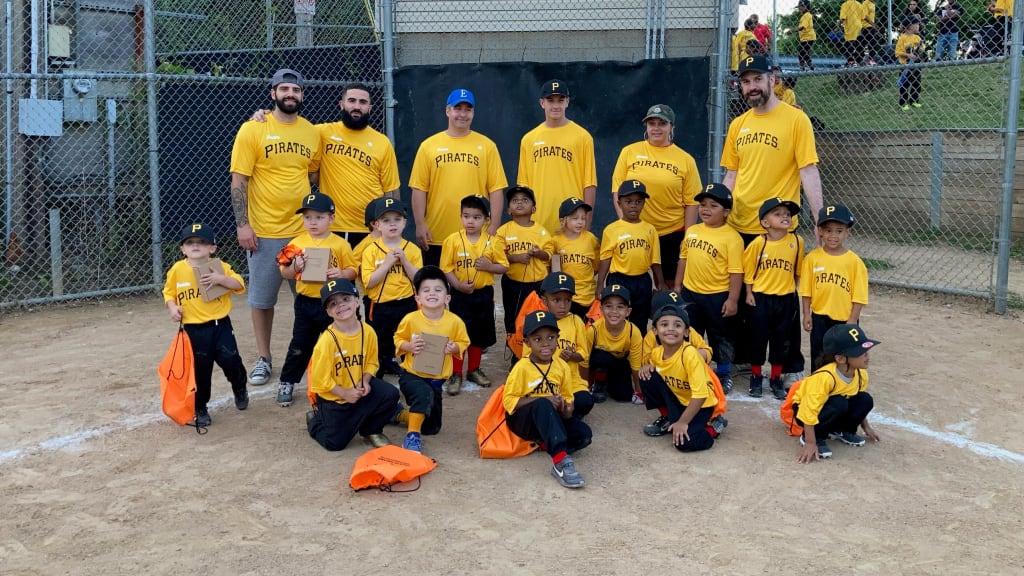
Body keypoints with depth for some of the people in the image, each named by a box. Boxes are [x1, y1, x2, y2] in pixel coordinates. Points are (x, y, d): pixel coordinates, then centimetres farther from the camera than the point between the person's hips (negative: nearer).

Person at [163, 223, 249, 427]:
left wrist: (220, 278, -21)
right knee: (199, 370, 6)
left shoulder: (220, 267, -3)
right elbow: (168, 293, 10)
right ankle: (200, 408, 24)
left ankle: (240, 389, 32)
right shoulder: (177, 270, -2)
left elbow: (239, 285, -6)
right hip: (193, 329, 0)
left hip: (220, 324, 0)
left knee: (230, 360, -1)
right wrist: (172, 307, -8)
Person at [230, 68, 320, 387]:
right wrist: (242, 224, -12)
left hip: (305, 230, 3)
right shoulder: (252, 130, -4)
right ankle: (264, 359, 22)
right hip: (264, 232, -3)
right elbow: (239, 180, -6)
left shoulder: (312, 133, 6)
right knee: (262, 298, 8)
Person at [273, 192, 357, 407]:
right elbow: (285, 274, 2)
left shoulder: (340, 244, -4)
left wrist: (342, 274, -22)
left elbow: (352, 271, -1)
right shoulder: (297, 243, 0)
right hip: (306, 303, 1)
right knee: (300, 345, 9)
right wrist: (295, 266, -18)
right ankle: (286, 383, 22)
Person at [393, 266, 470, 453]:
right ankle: (412, 435, -23)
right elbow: (398, 339, -1)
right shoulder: (410, 319, -14)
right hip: (412, 374, -4)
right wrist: (409, 346, -22)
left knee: (432, 428, 14)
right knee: (423, 393, -39)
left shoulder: (454, 322, -10)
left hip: (437, 378, 4)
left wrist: (454, 347, -20)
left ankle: (405, 415, 44)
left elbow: (463, 343, 2)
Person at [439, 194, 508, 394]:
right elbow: (446, 268, -8)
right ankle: (455, 374, 12)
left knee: (479, 333, 14)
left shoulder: (491, 242, -2)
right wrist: (457, 285, -22)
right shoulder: (453, 240, -7)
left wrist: (488, 266, -15)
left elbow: (504, 266, 3)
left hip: (484, 295, 3)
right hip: (460, 295, -2)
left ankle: (474, 370, 31)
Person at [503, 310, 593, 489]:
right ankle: (561, 460, -45)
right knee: (543, 405, -39)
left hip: (551, 419, 5)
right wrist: (543, 400, -26)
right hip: (523, 420, -5)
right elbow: (509, 400, -16)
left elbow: (567, 397, 7)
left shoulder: (562, 366, 0)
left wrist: (566, 409, -18)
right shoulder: (522, 367, -14)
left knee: (584, 434, -19)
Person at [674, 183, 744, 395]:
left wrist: (732, 299, -17)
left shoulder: (731, 237, -15)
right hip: (690, 292, 5)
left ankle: (724, 375, 26)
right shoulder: (692, 231, 4)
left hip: (718, 296, -5)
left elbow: (736, 272, -16)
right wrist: (677, 286, 14)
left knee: (721, 337, 10)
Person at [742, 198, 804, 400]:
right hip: (760, 298, -2)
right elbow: (748, 270, -2)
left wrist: (793, 290, 5)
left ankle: (776, 379, 25)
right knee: (757, 337, 7)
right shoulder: (758, 244, -10)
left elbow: (798, 270, 6)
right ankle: (756, 377, 24)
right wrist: (749, 293, -4)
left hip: (786, 299, 2)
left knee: (782, 340, 10)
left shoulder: (796, 242, -5)